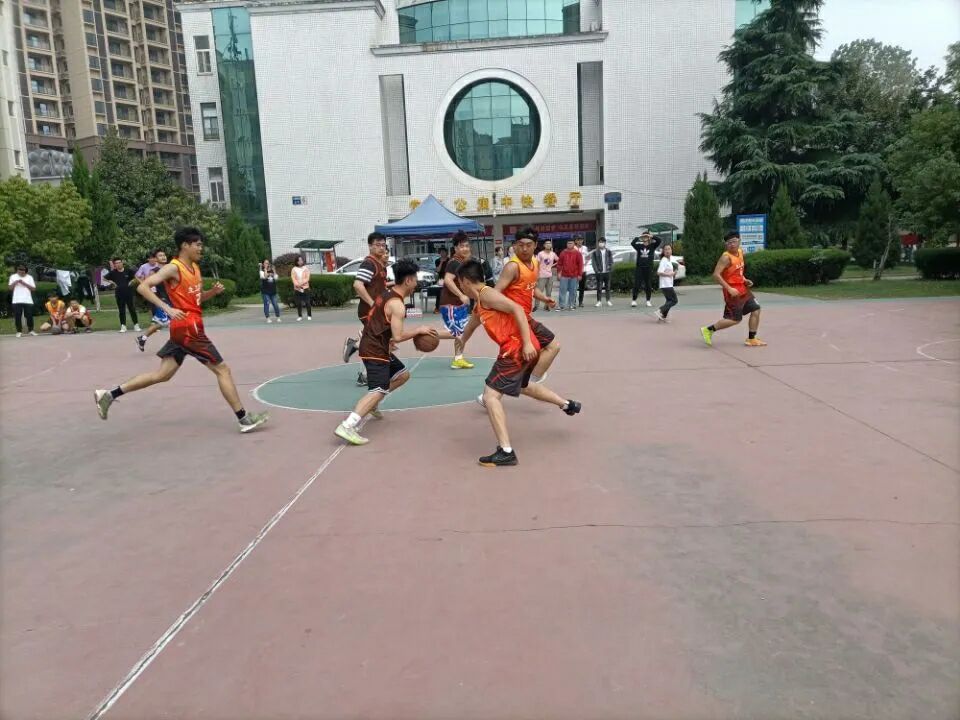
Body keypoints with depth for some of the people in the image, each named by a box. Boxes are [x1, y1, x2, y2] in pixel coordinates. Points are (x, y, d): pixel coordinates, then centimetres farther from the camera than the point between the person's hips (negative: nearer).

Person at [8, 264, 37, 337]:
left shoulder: (29, 277, 7)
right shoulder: (13, 276, 11)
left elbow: (33, 288, 1)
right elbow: (10, 288, 7)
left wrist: (24, 283, -9)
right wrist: (15, 282, -9)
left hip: (28, 300, -1)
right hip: (16, 300, 1)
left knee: (29, 316, -1)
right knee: (17, 316, -2)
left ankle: (31, 330, 11)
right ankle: (19, 331, 4)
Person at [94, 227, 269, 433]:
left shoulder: (195, 268, 15)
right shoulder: (173, 268, -12)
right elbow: (142, 287, -18)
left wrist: (213, 291, 5)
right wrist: (167, 308, -28)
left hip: (187, 328, 9)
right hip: (188, 327, -9)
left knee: (162, 374, 12)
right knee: (222, 369, -6)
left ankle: (109, 395, 18)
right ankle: (244, 419, -1)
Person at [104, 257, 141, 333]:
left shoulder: (128, 271, -2)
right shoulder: (113, 273, 1)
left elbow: (135, 276, 11)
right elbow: (104, 278, 11)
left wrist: (131, 281, -1)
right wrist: (112, 283, 2)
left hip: (128, 293, -1)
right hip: (119, 293, 1)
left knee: (132, 309, 1)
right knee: (121, 310, 5)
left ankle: (136, 325, 6)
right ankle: (123, 326, 9)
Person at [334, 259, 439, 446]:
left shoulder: (387, 293, 11)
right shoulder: (397, 304, -19)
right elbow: (398, 336, -23)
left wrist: (388, 341, 23)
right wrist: (419, 330, -11)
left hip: (375, 346, 10)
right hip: (374, 351, -10)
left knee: (403, 374, 21)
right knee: (378, 391, -16)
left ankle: (372, 404, 27)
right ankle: (347, 427, -26)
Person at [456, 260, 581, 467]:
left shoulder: (486, 294, -11)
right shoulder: (479, 303, 17)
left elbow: (517, 310, -20)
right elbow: (475, 321, 36)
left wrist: (527, 343, -25)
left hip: (517, 348, -10)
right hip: (521, 347, 10)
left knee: (490, 396, -10)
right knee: (521, 386, 35)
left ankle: (506, 452, -12)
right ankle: (567, 404, 49)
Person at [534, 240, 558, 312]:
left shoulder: (553, 254, 6)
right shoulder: (540, 254, -4)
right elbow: (537, 264, -4)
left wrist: (553, 265, 3)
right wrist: (537, 274, -9)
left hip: (550, 275, 4)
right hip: (542, 276, -4)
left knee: (549, 292, 8)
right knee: (539, 291, -5)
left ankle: (547, 306, 17)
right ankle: (536, 306, 2)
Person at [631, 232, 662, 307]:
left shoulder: (652, 246, 4)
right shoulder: (639, 246, 5)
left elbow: (659, 241, -10)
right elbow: (632, 243, -11)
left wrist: (651, 236, -12)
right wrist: (638, 237, -14)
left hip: (649, 268, 0)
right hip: (639, 268, 0)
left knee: (648, 285, 5)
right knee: (636, 285, -1)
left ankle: (648, 301, 14)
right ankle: (634, 301, 5)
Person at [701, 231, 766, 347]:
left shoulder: (740, 252, 7)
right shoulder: (726, 257, -19)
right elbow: (716, 274, -26)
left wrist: (744, 280, 7)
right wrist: (729, 289, -28)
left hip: (742, 288, 9)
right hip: (733, 290, -8)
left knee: (756, 310, 8)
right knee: (735, 319, -7)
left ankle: (751, 339, 15)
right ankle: (708, 330, 4)